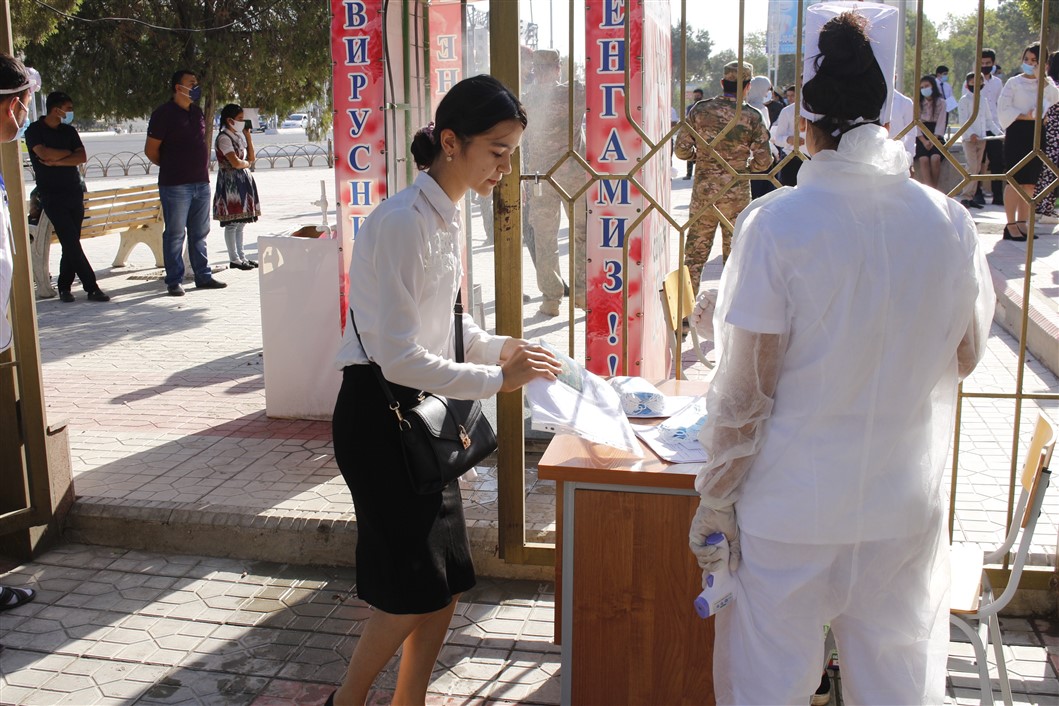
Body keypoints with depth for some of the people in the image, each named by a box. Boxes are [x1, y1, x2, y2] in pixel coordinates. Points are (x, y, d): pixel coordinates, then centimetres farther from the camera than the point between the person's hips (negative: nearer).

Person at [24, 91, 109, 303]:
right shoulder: (34, 130, -2)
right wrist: (68, 153, -3)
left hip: (74, 192, 5)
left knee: (71, 243, 4)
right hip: (52, 196, -5)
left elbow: (82, 157, 1)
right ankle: (91, 288, -11)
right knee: (71, 243, -10)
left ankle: (64, 286, 14)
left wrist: (57, 161, -11)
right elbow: (44, 154, -17)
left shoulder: (69, 131, 13)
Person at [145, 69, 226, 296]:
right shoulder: (164, 113, -8)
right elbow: (151, 150, -5)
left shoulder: (197, 113, 14)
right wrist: (171, 167, 6)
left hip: (201, 183, 7)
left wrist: (203, 168, 13)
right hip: (175, 184, -7)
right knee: (175, 234, -1)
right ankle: (174, 281, 5)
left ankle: (203, 277, 19)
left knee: (200, 233, 12)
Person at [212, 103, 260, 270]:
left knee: (240, 222, 12)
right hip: (230, 183, -9)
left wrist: (248, 136, 9)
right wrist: (247, 163, 2)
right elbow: (236, 162, -19)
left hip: (243, 181, 9)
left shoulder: (238, 136, 17)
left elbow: (251, 157, 15)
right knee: (232, 223, -4)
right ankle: (234, 259, 0)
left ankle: (241, 256, 18)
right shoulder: (224, 138, -11)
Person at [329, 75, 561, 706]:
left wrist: (499, 347, 1)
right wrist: (496, 380, -22)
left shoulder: (447, 213, 6)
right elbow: (398, 356, -25)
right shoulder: (403, 222, -23)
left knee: (447, 582, 12)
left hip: (422, 409, 9)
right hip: (378, 411, -9)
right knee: (414, 589, -1)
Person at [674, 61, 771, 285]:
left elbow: (682, 150, -3)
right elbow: (762, 161, -7)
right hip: (737, 195, -1)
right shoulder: (752, 117, -7)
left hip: (702, 192, 1)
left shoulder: (700, 110, -3)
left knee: (695, 254, 11)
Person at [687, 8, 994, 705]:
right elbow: (967, 355, 9)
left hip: (790, 514, -3)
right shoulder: (949, 221, -5)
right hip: (908, 509, 4)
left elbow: (745, 392, -14)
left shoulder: (778, 222, -17)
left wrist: (714, 503, -3)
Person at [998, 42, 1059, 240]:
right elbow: (1003, 109, -4)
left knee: (1030, 182, 4)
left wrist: (1041, 76, -14)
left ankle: (1022, 223, 10)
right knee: (1016, 179, -10)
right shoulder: (1014, 82, 3)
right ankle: (1010, 225, -8)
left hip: (1037, 134, 4)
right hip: (1017, 133, -4)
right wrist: (1024, 116, -13)